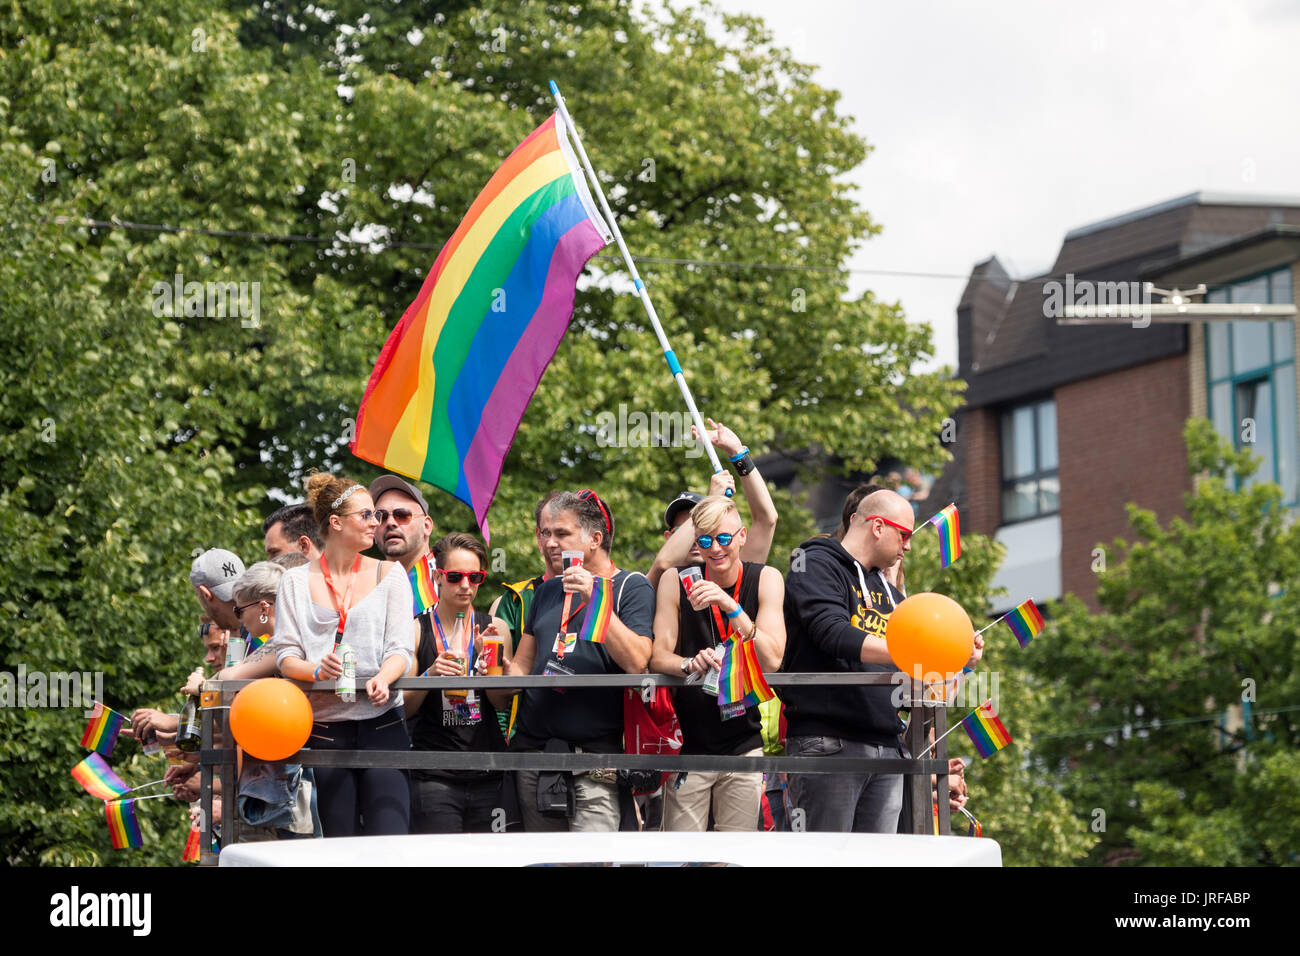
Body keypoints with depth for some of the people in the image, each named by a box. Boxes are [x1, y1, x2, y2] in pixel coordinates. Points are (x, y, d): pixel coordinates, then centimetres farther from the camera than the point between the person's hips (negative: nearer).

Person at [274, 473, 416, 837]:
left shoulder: (388, 573, 10)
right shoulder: (296, 582, 8)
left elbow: (401, 648, 1)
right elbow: (286, 656, 1)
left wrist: (382, 678, -21)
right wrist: (318, 670, -21)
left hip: (382, 726, 0)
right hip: (325, 732, 0)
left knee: (389, 842, -15)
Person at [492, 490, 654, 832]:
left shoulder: (631, 587, 1)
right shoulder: (548, 591, 20)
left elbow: (636, 662, -13)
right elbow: (523, 665, 22)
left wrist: (595, 598, -18)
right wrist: (499, 669, -1)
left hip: (595, 755, -6)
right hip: (534, 746, 6)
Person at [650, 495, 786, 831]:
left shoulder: (766, 580, -2)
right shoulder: (676, 582, -2)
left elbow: (772, 661, -13)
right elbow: (657, 657, -6)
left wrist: (732, 607, -25)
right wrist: (690, 664, -28)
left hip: (744, 745, 1)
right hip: (686, 745, -1)